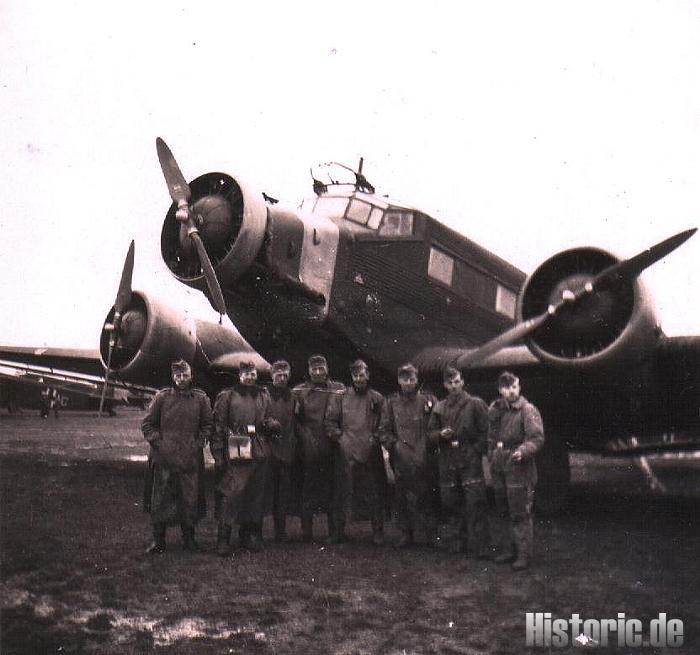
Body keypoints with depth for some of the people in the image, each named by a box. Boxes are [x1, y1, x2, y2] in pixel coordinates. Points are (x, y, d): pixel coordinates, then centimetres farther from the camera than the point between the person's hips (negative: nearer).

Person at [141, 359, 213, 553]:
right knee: (160, 500, 3)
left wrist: (198, 444, -1)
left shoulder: (201, 398, 6)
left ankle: (189, 538, 20)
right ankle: (158, 541, 14)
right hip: (164, 458, -1)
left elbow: (208, 425, 11)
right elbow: (147, 424, 7)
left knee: (190, 499, 6)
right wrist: (158, 443, -4)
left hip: (191, 459, 1)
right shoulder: (161, 397, 4)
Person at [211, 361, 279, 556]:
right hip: (235, 454, -5)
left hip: (259, 454, 5)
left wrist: (271, 424, 0)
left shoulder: (263, 396, 16)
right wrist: (218, 455, -6)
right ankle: (223, 539, -4)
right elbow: (218, 427, 0)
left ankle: (249, 535, 20)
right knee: (231, 494, -10)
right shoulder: (226, 396, 2)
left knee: (255, 495, 8)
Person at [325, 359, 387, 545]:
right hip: (346, 452, 0)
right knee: (342, 491, 2)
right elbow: (329, 421, 8)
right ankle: (338, 530, 12)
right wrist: (339, 437, -4)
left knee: (374, 493, 3)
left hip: (371, 452, 0)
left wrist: (375, 438, -4)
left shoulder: (377, 398, 10)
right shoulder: (340, 398, 9)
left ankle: (378, 531, 12)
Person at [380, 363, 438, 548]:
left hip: (423, 460, -2)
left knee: (425, 495, -1)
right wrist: (393, 444, -2)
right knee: (402, 498, 7)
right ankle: (406, 533, 19)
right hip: (401, 460, 2)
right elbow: (384, 430, 11)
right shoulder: (392, 402, 11)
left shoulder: (428, 400, 6)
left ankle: (431, 534, 11)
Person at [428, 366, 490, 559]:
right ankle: (466, 539, 25)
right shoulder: (440, 408, 14)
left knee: (475, 503, -10)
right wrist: (441, 434, -5)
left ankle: (481, 547, -6)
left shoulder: (475, 404, 1)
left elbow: (485, 431, -1)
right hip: (447, 461, 5)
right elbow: (431, 432, 16)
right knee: (449, 501, 7)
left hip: (470, 458, -4)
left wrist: (476, 450, -11)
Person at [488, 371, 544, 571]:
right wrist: (491, 457, 17)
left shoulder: (528, 410, -9)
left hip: (519, 466, -6)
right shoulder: (494, 410, 10)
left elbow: (538, 438, -17)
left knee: (520, 513, -5)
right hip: (498, 467, 7)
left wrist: (522, 451, -31)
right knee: (503, 512, 14)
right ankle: (510, 549, 27)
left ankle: (524, 553, 4)